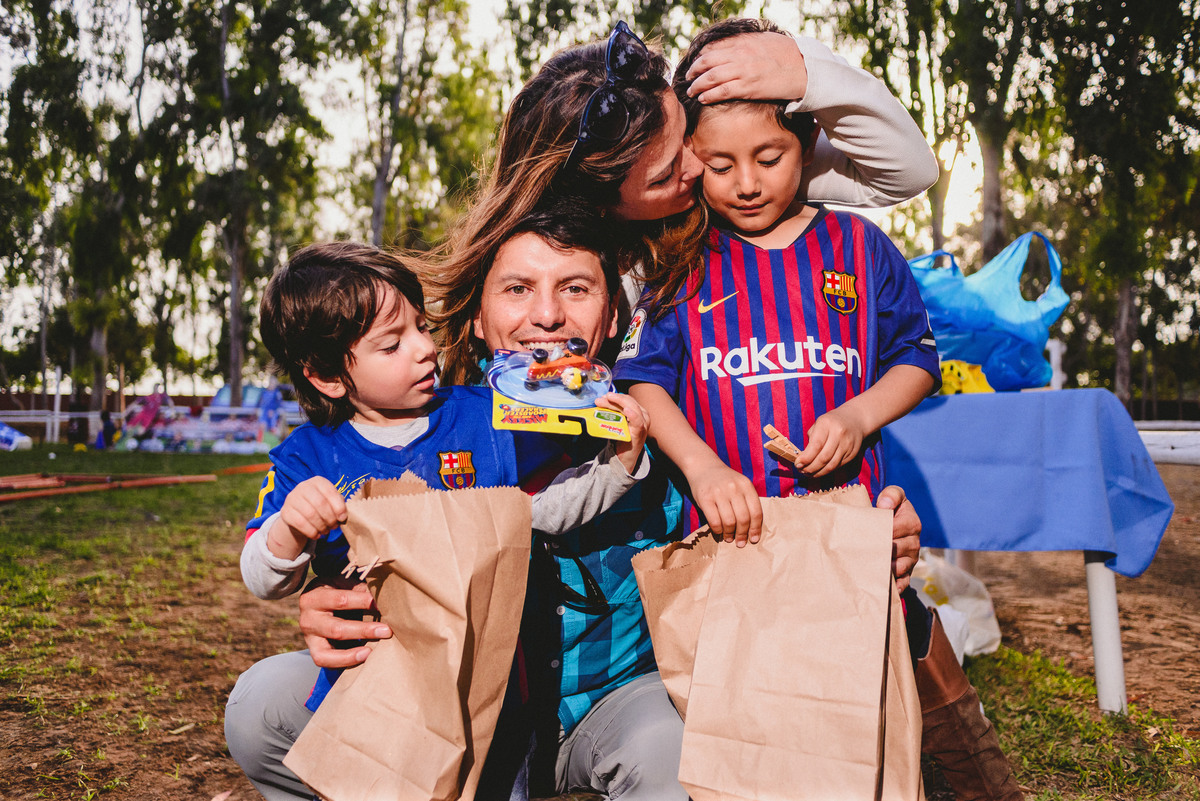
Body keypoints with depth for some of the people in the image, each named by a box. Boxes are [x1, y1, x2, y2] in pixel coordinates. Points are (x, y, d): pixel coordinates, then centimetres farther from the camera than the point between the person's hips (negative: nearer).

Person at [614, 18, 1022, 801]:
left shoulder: (858, 246, 4)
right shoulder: (682, 265, 2)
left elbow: (916, 358, 9)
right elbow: (646, 380, -2)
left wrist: (857, 416, -10)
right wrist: (702, 466, -18)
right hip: (728, 526, 0)